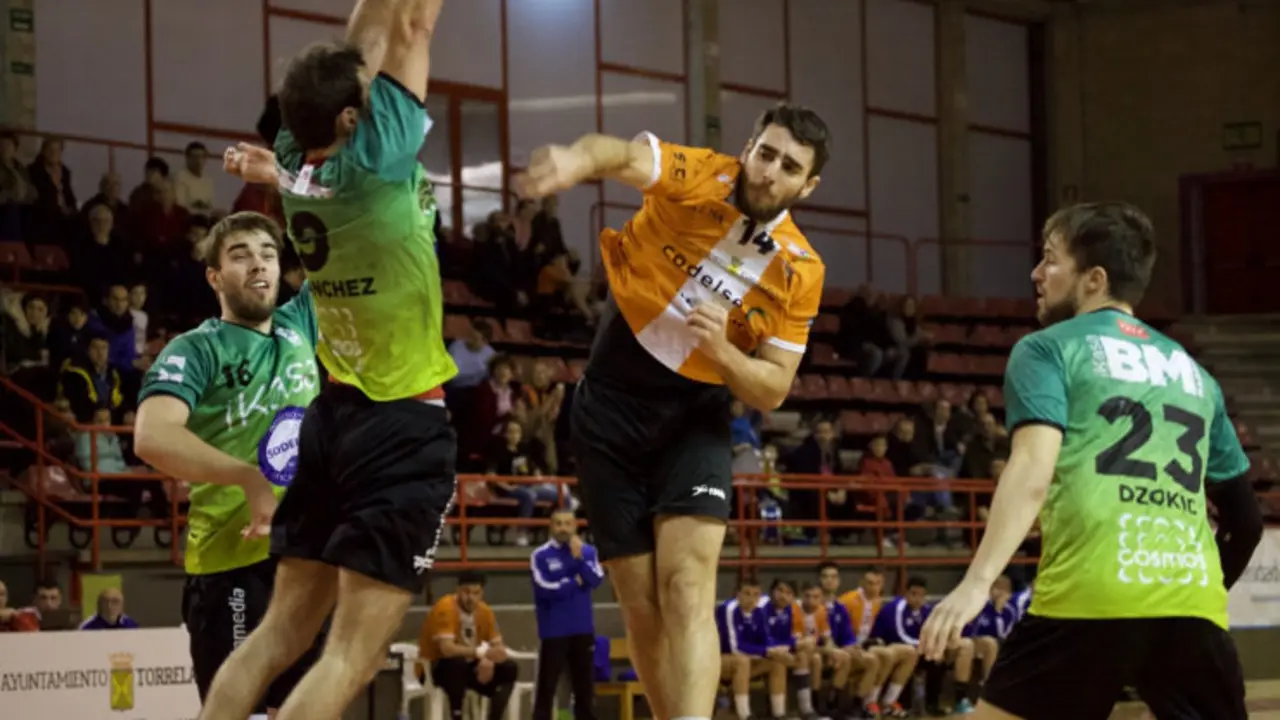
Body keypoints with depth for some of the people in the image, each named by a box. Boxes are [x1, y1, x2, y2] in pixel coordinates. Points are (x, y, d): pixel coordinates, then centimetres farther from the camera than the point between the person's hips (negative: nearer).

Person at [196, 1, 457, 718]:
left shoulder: (296, 161, 1)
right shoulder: (372, 160, -17)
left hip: (336, 416, 8)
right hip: (405, 428, -8)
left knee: (281, 635, 11)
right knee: (351, 657, -8)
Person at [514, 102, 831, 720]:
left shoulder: (800, 272, -7)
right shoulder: (696, 178, -12)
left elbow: (771, 391, -4)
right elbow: (624, 156, -33)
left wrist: (720, 349, -25)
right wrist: (579, 159, -57)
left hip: (694, 419, 0)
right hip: (609, 408, 0)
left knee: (687, 592, -19)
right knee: (643, 610, 3)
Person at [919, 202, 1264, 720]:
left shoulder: (1048, 349, 10)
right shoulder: (1193, 372, 25)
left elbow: (1033, 472, -8)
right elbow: (1246, 518, 28)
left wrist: (978, 581, -16)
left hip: (1089, 598, -4)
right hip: (1192, 603, 4)